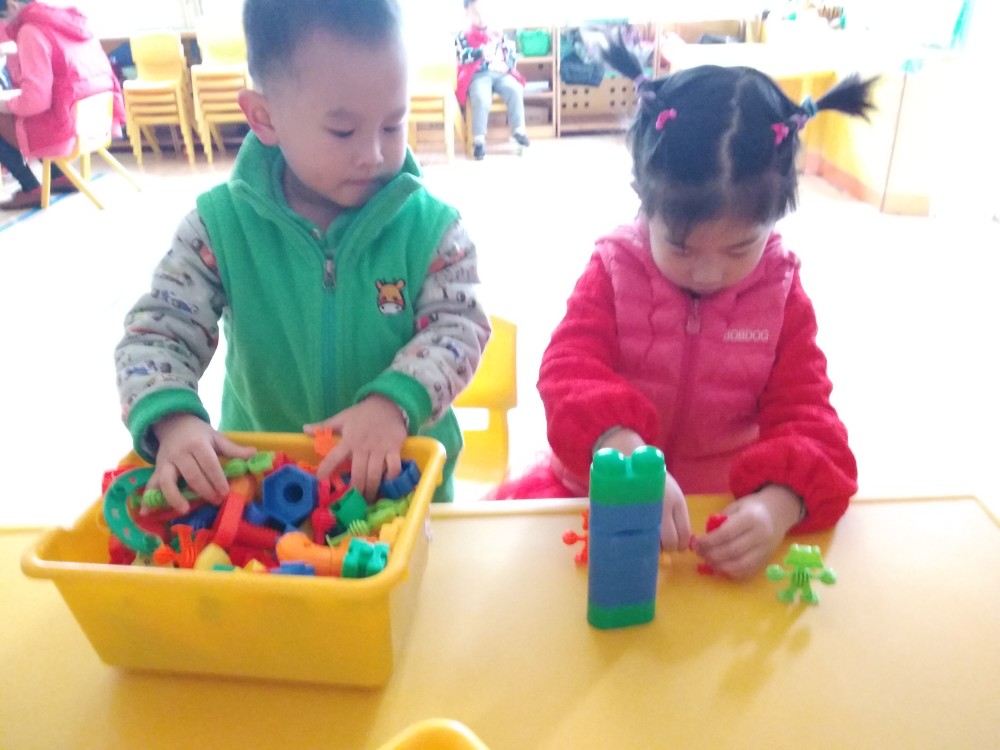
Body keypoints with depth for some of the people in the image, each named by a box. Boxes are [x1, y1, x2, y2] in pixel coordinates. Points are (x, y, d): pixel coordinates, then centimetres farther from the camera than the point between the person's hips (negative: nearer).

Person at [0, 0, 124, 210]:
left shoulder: (31, 30, -14)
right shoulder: (72, 18, 10)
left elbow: (35, 100, -20)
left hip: (68, 128, -9)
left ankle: (32, 190, 12)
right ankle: (59, 176, 26)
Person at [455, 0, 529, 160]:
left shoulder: (497, 33, 21)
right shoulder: (463, 36, 9)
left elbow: (512, 53, 17)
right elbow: (463, 56, -9)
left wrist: (507, 65, -7)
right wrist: (482, 52, -26)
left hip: (500, 73, 3)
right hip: (478, 75, -3)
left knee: (515, 89, -27)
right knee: (482, 98, -35)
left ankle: (518, 130, -17)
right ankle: (479, 140, -28)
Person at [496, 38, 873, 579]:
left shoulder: (783, 295, -4)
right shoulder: (613, 270, -8)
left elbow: (805, 416, -9)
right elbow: (569, 370, -21)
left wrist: (779, 502, -31)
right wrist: (623, 453, -42)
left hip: (733, 506, 2)